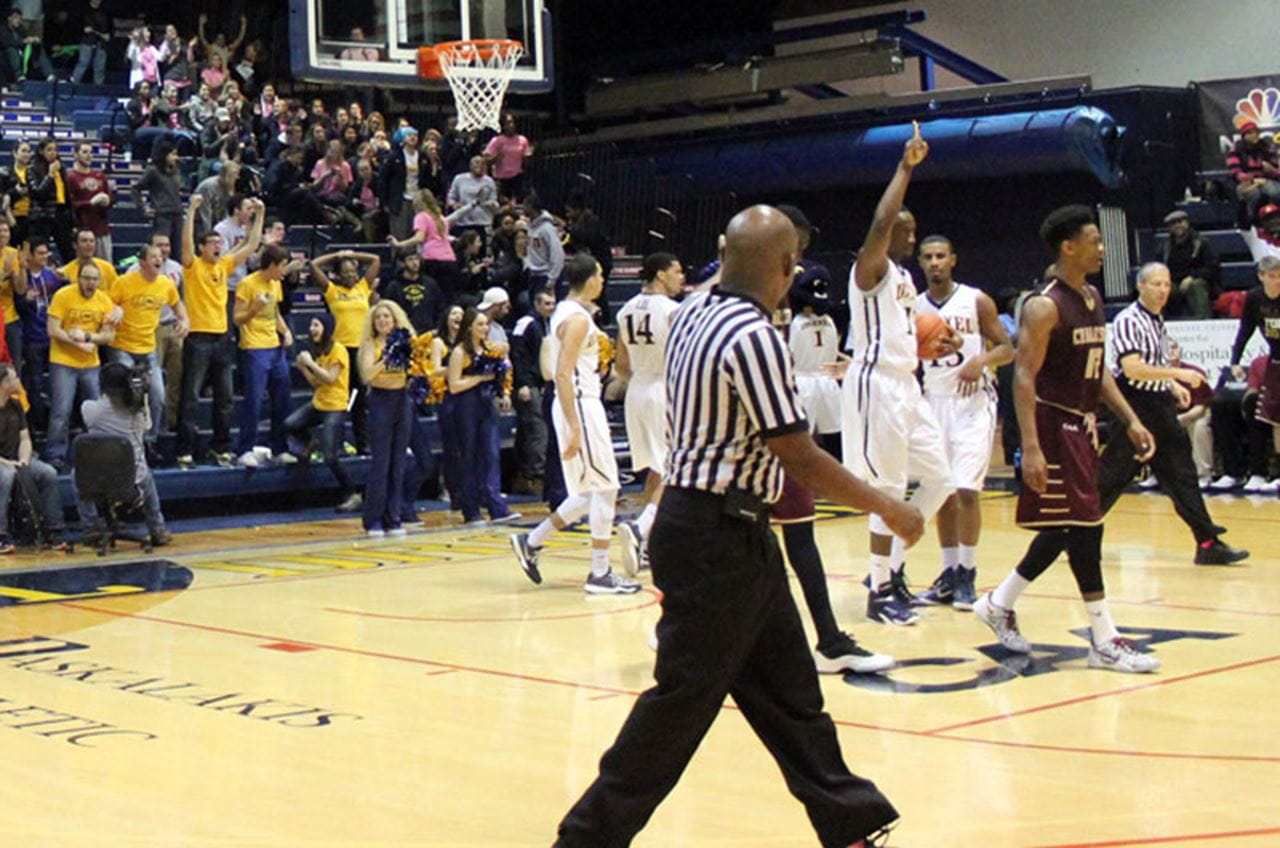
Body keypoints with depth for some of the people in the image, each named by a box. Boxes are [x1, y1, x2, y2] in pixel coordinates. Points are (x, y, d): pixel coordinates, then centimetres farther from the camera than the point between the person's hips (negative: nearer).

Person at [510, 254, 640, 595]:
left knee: (590, 493, 14)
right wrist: (575, 428, -24)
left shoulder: (565, 311, 15)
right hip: (581, 406, -10)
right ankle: (600, 574, 0)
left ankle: (531, 542, 17)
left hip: (582, 405, 10)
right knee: (605, 488, -4)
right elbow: (562, 374, -22)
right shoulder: (577, 318, -15)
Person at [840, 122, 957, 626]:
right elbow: (880, 223, -30)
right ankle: (881, 592, 2)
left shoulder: (904, 278, 18)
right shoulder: (871, 268, -9)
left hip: (906, 385, 9)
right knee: (889, 490, -6)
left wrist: (932, 350, 9)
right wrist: (906, 168, -26)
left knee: (940, 479, 10)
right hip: (876, 385, -9)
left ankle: (893, 565, 20)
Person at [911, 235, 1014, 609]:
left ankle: (967, 576, -1)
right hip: (934, 402, 4)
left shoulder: (977, 301, -3)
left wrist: (981, 360, -21)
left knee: (966, 490, -11)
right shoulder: (915, 307, 6)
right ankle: (950, 572, 15)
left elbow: (1007, 349, -2)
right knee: (942, 493, 6)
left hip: (973, 402, -4)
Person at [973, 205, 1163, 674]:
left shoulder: (1093, 298, 12)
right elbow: (1024, 378, -19)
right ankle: (1104, 640, -1)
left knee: (1063, 529, 14)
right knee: (1084, 526, -7)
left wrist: (1130, 420, 12)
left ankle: (999, 604, 28)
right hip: (1055, 426, -9)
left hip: (1082, 425, 9)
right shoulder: (1044, 306, -16)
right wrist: (1030, 448, -25)